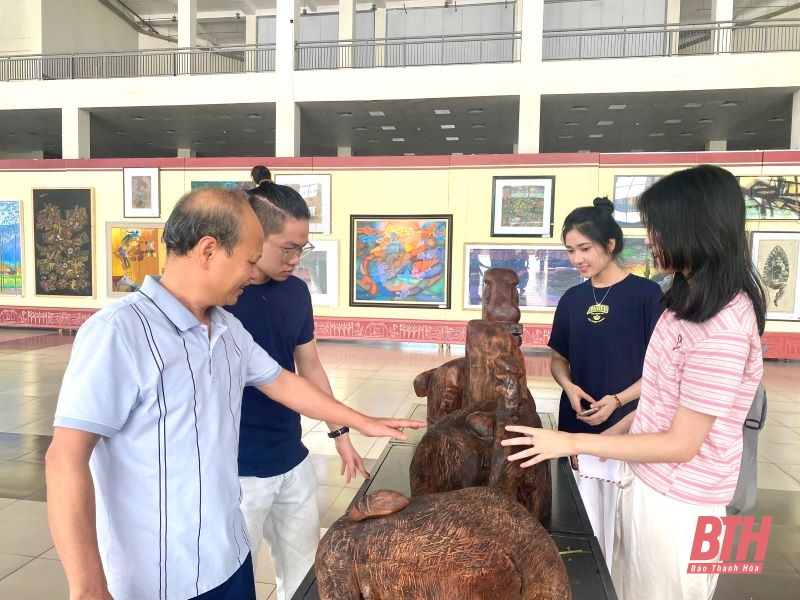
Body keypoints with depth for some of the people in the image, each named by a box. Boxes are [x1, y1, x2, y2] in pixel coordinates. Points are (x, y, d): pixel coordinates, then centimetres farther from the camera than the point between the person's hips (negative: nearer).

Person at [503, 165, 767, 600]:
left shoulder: (722, 328, -27)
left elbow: (682, 444, -24)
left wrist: (573, 443, -22)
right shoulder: (694, 297, 2)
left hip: (677, 501, -8)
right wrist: (618, 427, 14)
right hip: (647, 479, 8)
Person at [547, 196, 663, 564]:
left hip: (627, 430, -4)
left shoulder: (646, 294, -8)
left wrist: (617, 401, -16)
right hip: (576, 428, 4)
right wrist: (570, 388, -7)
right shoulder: (572, 299, 6)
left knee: (619, 524, 6)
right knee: (582, 524, 14)